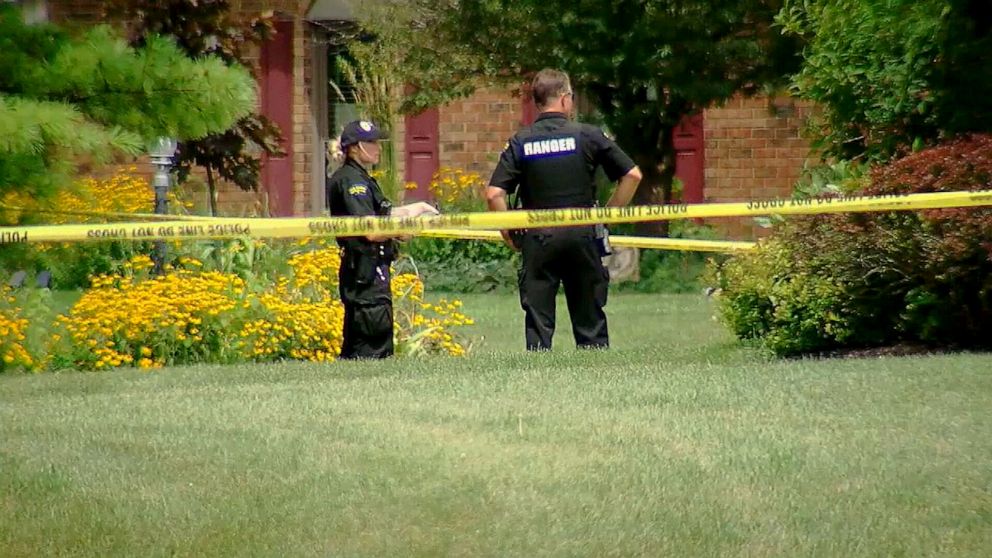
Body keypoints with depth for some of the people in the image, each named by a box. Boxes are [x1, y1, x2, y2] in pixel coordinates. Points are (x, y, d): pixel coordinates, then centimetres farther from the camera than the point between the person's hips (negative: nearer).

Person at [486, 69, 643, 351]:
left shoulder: (520, 142, 0)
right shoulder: (588, 135, -2)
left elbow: (494, 194, -8)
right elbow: (632, 175, -2)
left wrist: (508, 232, 5)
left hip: (537, 238, 0)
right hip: (582, 233, 0)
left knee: (538, 320, 4)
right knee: (590, 321, 9)